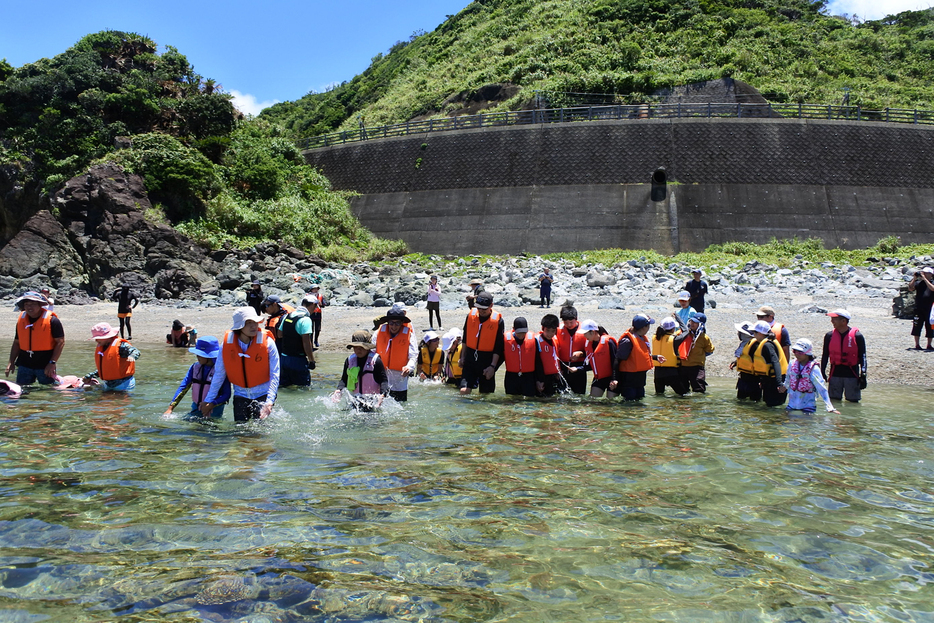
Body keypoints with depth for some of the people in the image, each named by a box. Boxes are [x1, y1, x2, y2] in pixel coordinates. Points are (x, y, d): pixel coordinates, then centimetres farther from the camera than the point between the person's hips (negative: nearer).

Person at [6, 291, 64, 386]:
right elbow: (17, 343, 16)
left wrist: (52, 363, -16)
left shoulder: (52, 320, -7)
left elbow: (60, 342, -10)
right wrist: (11, 362, 5)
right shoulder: (21, 320, 10)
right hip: (24, 364, 5)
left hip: (45, 365, -5)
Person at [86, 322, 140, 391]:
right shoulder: (100, 348, 10)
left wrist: (132, 356, -51)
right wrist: (91, 376, 16)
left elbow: (135, 351, -28)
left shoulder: (120, 345, -16)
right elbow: (103, 368, 19)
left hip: (123, 384, -8)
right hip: (108, 384, 9)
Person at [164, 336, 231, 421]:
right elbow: (183, 387, 3)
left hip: (214, 411, -4)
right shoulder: (195, 367, 6)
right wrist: (170, 408, -6)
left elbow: (226, 394, -13)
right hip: (196, 409, 5)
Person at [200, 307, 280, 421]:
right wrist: (209, 400, 6)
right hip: (240, 395, 2)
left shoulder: (267, 342, -14)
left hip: (263, 395, -2)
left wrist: (269, 402, -24)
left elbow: (274, 375, -13)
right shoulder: (227, 343, -7)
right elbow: (219, 374, 4)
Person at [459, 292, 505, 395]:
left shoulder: (498, 320, -9)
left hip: (487, 361, -2)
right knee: (464, 390, -10)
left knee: (485, 393, 5)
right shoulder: (471, 315, 2)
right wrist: (462, 357, 15)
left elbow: (498, 347, -7)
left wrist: (493, 366, -12)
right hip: (470, 359, 3)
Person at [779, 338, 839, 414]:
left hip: (808, 406, -4)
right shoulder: (792, 365, -1)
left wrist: (829, 408, -23)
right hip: (792, 404, 5)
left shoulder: (813, 369, -15)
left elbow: (822, 389, -19)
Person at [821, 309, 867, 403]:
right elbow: (825, 355, 11)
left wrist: (863, 375, -6)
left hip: (852, 374, -2)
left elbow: (862, 356, -1)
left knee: (853, 402, 1)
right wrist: (822, 372, 6)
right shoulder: (829, 336, 5)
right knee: (834, 401, 5)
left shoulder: (857, 336, -4)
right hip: (835, 374, 3)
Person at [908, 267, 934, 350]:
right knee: (917, 326, 0)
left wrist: (924, 278, -19)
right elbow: (910, 289, -5)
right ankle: (917, 345, 7)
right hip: (918, 309, 2)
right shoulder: (918, 283, 8)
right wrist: (914, 278, -12)